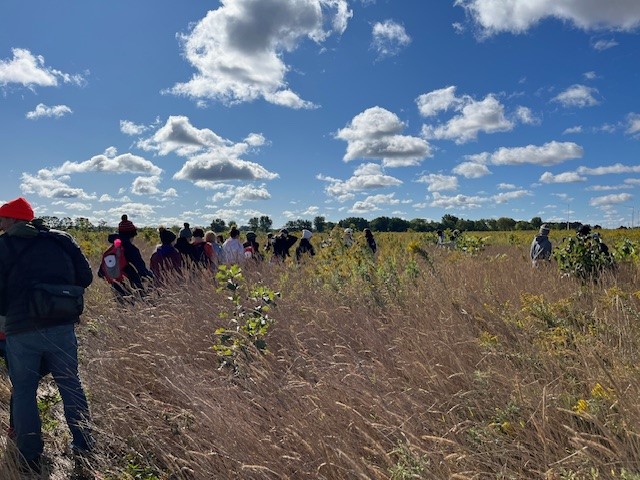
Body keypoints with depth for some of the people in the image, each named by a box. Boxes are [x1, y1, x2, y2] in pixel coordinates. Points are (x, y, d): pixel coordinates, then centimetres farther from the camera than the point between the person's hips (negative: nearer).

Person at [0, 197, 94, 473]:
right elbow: (85, 277, 4)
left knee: (23, 392, 13)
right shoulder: (62, 239, 5)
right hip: (61, 326, 3)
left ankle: (30, 458, 18)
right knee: (70, 385, 16)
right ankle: (84, 445, 25)